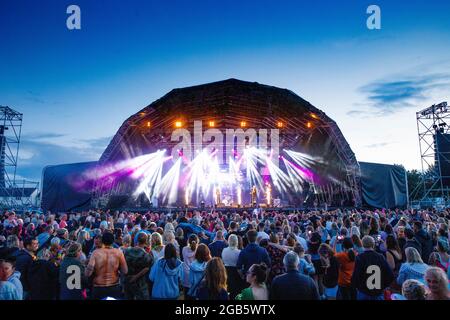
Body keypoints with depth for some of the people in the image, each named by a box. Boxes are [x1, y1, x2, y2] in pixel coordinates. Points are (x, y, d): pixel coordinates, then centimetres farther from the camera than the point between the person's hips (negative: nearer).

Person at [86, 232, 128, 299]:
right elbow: (125, 271, -5)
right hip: (114, 288, 0)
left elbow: (88, 273, -13)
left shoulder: (96, 252, -11)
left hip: (98, 289, 0)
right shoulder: (118, 252, -9)